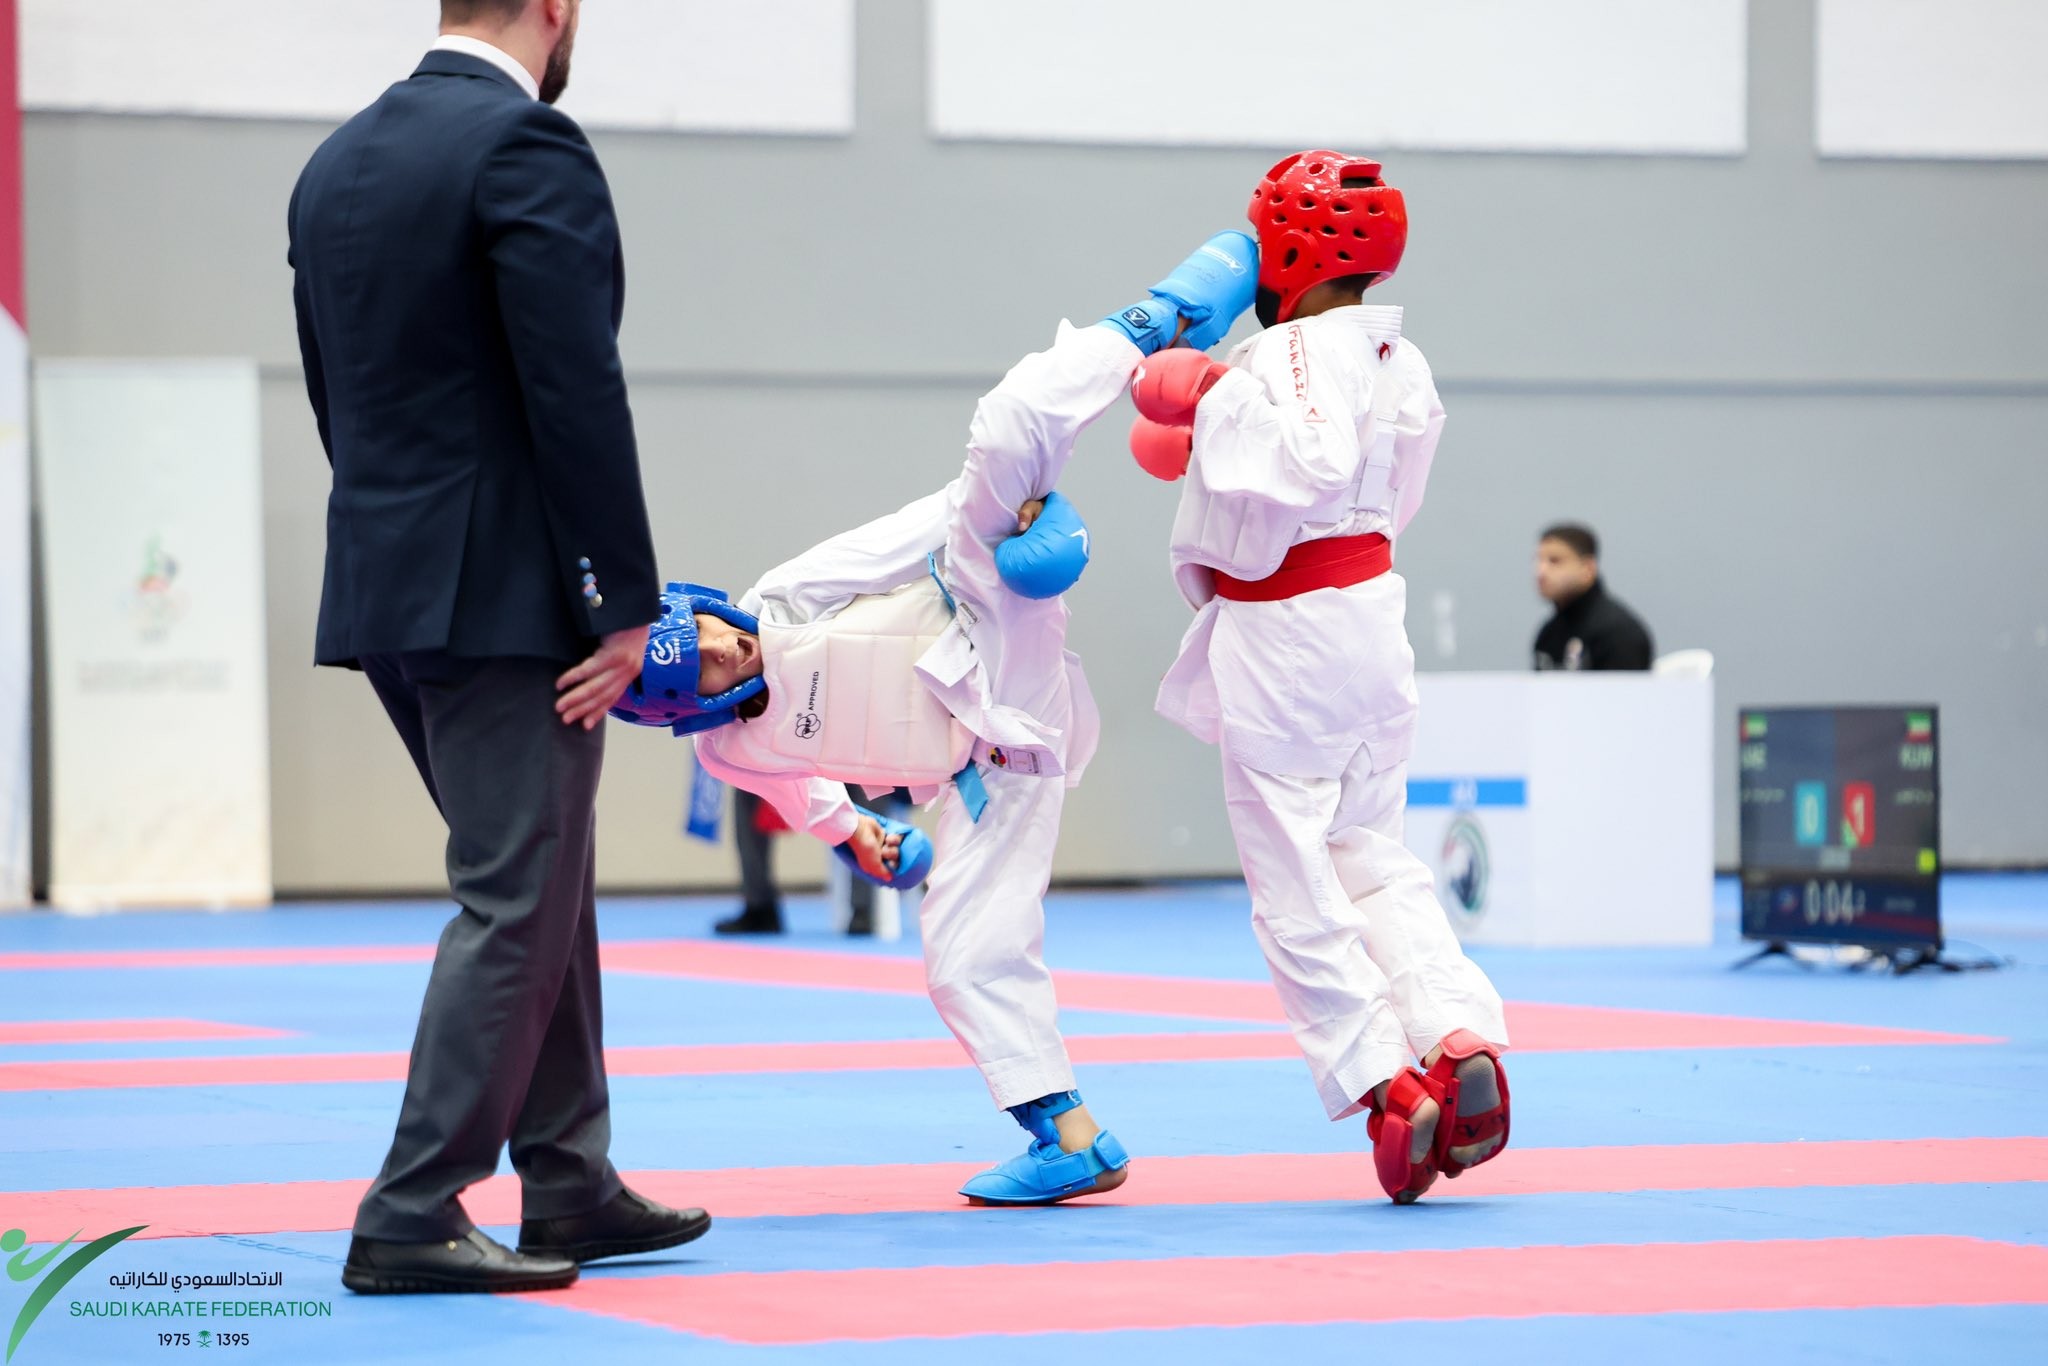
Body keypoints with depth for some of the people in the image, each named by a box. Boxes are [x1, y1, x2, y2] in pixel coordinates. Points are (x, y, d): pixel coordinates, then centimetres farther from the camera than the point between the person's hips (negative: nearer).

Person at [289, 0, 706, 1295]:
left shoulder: (337, 164, 12)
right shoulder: (529, 146, -14)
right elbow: (576, 393, -19)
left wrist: (405, 557, 20)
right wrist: (627, 601, -15)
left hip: (385, 590, 9)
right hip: (508, 594, -9)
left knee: (542, 891, 18)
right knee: (517, 905, -2)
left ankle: (572, 1187, 23)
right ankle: (411, 1220, -2)